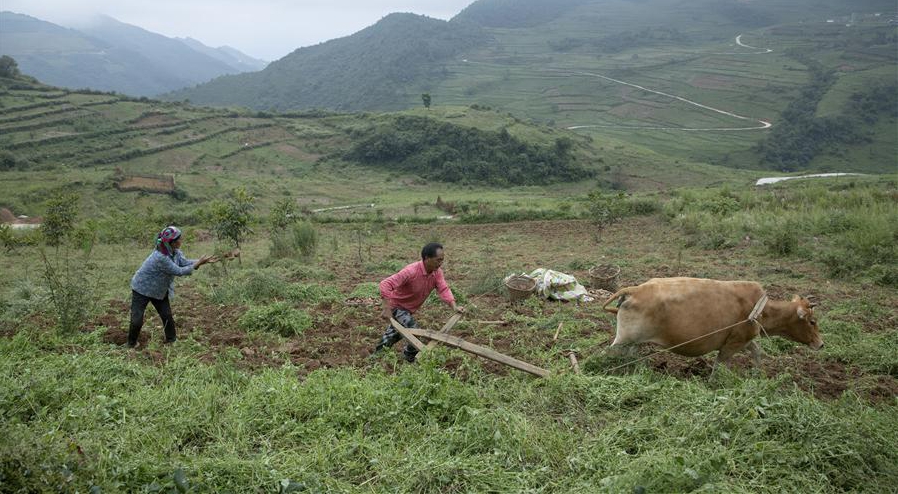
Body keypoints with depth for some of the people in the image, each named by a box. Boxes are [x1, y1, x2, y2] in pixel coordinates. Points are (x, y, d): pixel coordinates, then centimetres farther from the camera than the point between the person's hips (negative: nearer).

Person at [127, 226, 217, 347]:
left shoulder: (175, 251, -12)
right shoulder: (160, 257, -36)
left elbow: (184, 262, -6)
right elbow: (179, 271, -30)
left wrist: (203, 261, -17)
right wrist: (197, 264, -23)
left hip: (160, 290, 8)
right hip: (142, 289, -8)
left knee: (167, 316, 7)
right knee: (137, 320, -3)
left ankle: (171, 340, 22)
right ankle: (132, 344, 18)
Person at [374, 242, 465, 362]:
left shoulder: (437, 272, -13)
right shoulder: (411, 271, -35)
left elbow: (443, 289, -20)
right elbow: (385, 284, -38)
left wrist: (454, 306, -38)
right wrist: (387, 309, -43)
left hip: (409, 308, 8)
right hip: (396, 305, -8)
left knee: (396, 332, 27)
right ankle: (408, 361, 6)